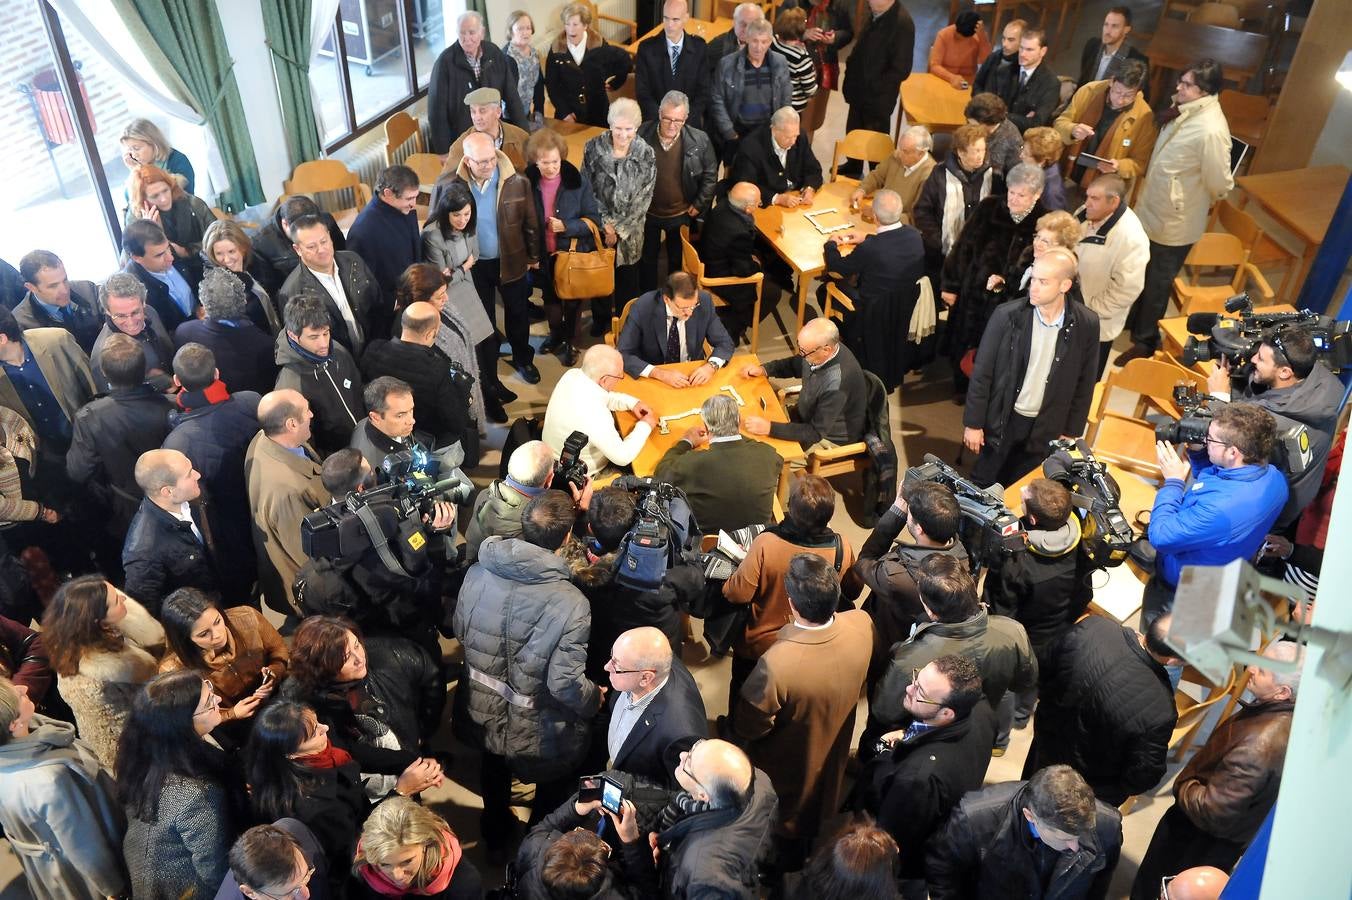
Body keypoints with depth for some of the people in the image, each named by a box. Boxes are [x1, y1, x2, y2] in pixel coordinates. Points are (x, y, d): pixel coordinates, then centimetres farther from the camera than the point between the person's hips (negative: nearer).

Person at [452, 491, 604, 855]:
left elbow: (459, 630, -1)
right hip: (538, 731, -5)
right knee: (553, 786, 28)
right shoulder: (571, 605, -33)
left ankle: (495, 833, 60)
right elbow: (566, 685, -30)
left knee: (495, 770, 35)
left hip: (482, 714, 5)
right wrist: (595, 698, -9)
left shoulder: (478, 573, -19)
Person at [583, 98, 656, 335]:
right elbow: (587, 189, -8)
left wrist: (620, 229, -14)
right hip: (600, 226, 1)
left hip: (630, 230, 0)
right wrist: (605, 224, -14)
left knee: (627, 277, 15)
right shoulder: (594, 148, -13)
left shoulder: (646, 154, -13)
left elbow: (644, 198, -10)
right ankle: (600, 318, 40)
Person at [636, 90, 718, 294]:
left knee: (678, 261, 17)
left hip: (681, 214, 0)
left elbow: (710, 175, -4)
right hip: (647, 213, 0)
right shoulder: (642, 135, -18)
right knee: (647, 260, 17)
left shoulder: (699, 140, -17)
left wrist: (699, 205, -5)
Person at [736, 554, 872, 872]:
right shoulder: (862, 624, -30)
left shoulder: (776, 664, -46)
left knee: (788, 819, 28)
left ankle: (787, 863, 56)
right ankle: (814, 843, 64)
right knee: (821, 798, 36)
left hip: (790, 767, -4)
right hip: (834, 748, 5)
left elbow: (749, 727, -28)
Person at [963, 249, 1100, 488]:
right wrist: (973, 423, -6)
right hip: (1002, 419, -1)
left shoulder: (1086, 324, -11)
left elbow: (1084, 382, 1)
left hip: (1046, 427, 1)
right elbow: (981, 373, -8)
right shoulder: (1006, 315, -15)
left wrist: (1071, 432, 4)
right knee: (983, 486, 12)